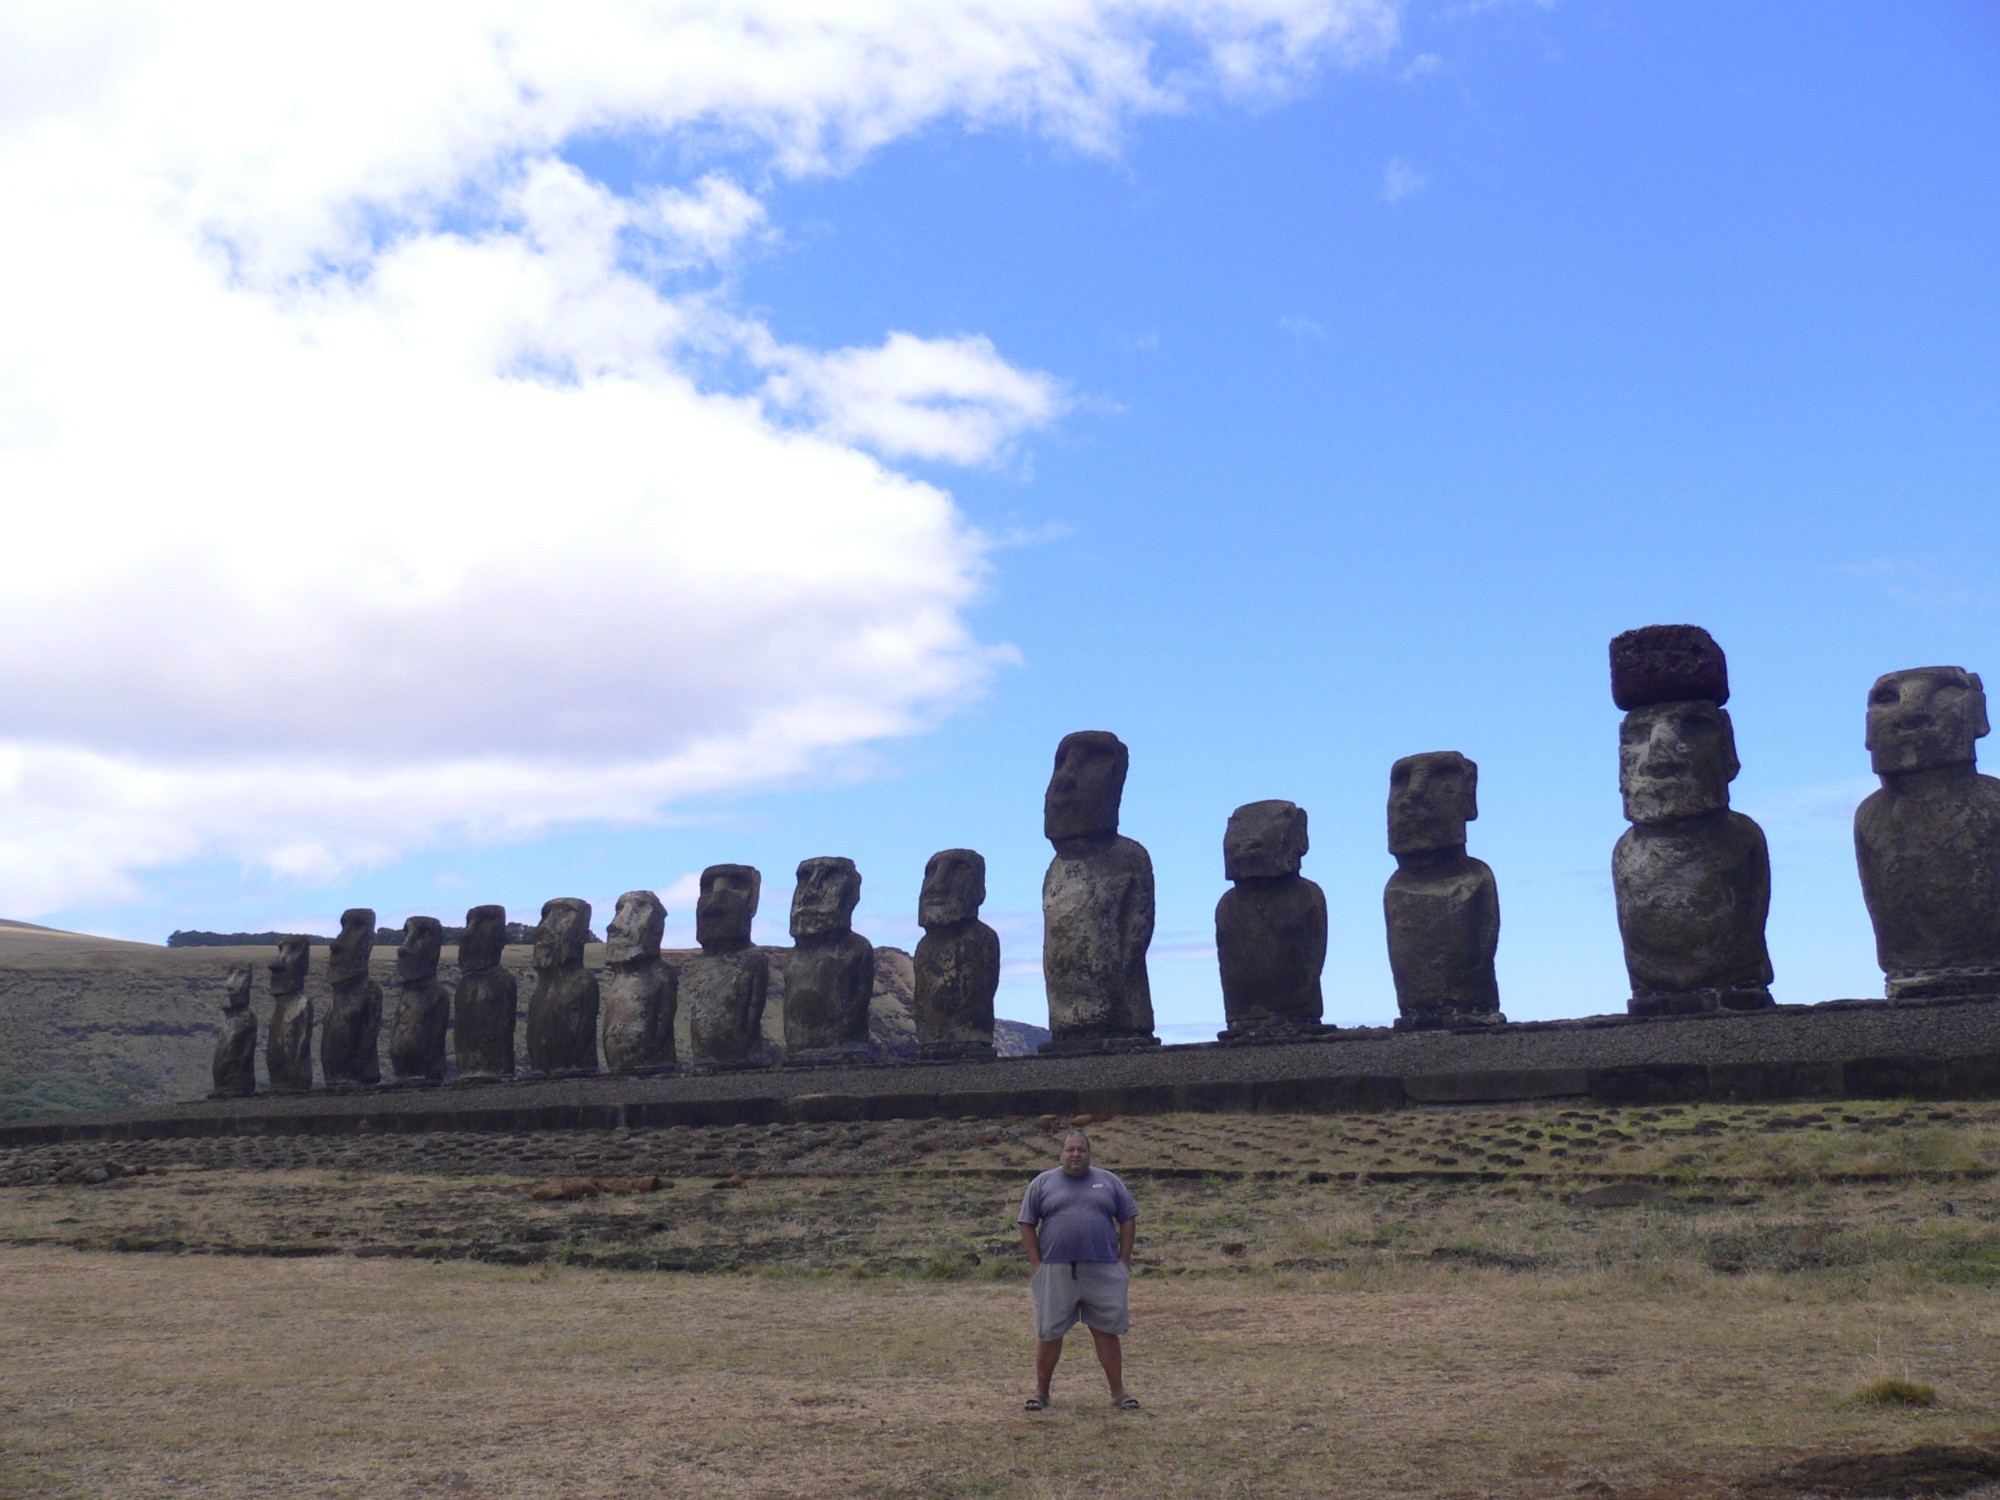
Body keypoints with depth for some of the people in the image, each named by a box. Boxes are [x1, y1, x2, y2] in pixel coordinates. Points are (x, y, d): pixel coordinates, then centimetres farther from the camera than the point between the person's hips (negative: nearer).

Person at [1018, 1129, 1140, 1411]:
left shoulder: (1108, 1181, 10)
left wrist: (1124, 1259, 3)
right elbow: (1027, 1224, 5)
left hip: (1102, 1271, 1)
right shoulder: (1042, 1183, 7)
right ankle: (1041, 1392, 15)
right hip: (1055, 1271, -1)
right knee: (1048, 1334, 4)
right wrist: (1036, 1263, -3)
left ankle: (1118, 1392, 11)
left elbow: (1128, 1219, 11)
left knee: (1107, 1332, 4)